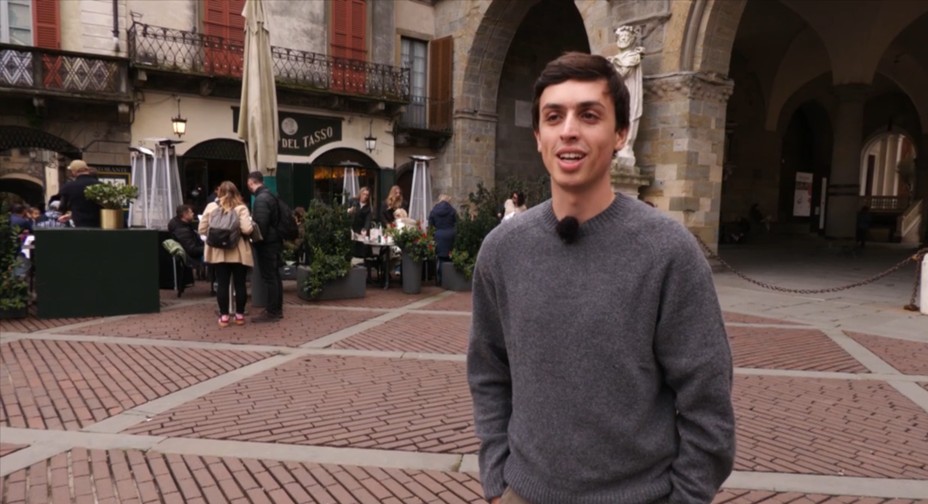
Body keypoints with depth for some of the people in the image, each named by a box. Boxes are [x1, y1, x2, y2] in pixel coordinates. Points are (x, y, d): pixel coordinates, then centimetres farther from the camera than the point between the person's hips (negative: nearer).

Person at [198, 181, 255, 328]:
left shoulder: (211, 207, 2)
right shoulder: (241, 208, -5)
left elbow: (201, 230, 4)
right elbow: (247, 229, -16)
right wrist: (252, 224, 5)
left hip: (218, 252, 2)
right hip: (238, 253, -1)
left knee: (222, 284, 7)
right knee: (239, 284, 7)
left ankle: (224, 316, 10)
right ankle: (239, 315, 13)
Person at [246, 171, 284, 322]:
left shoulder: (261, 199, -17)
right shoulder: (269, 195, 14)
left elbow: (261, 224, -24)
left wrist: (257, 241, -12)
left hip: (266, 243, -10)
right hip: (274, 241, 10)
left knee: (269, 278, -5)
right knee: (274, 276, 13)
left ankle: (272, 312, -1)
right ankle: (277, 309, 21)